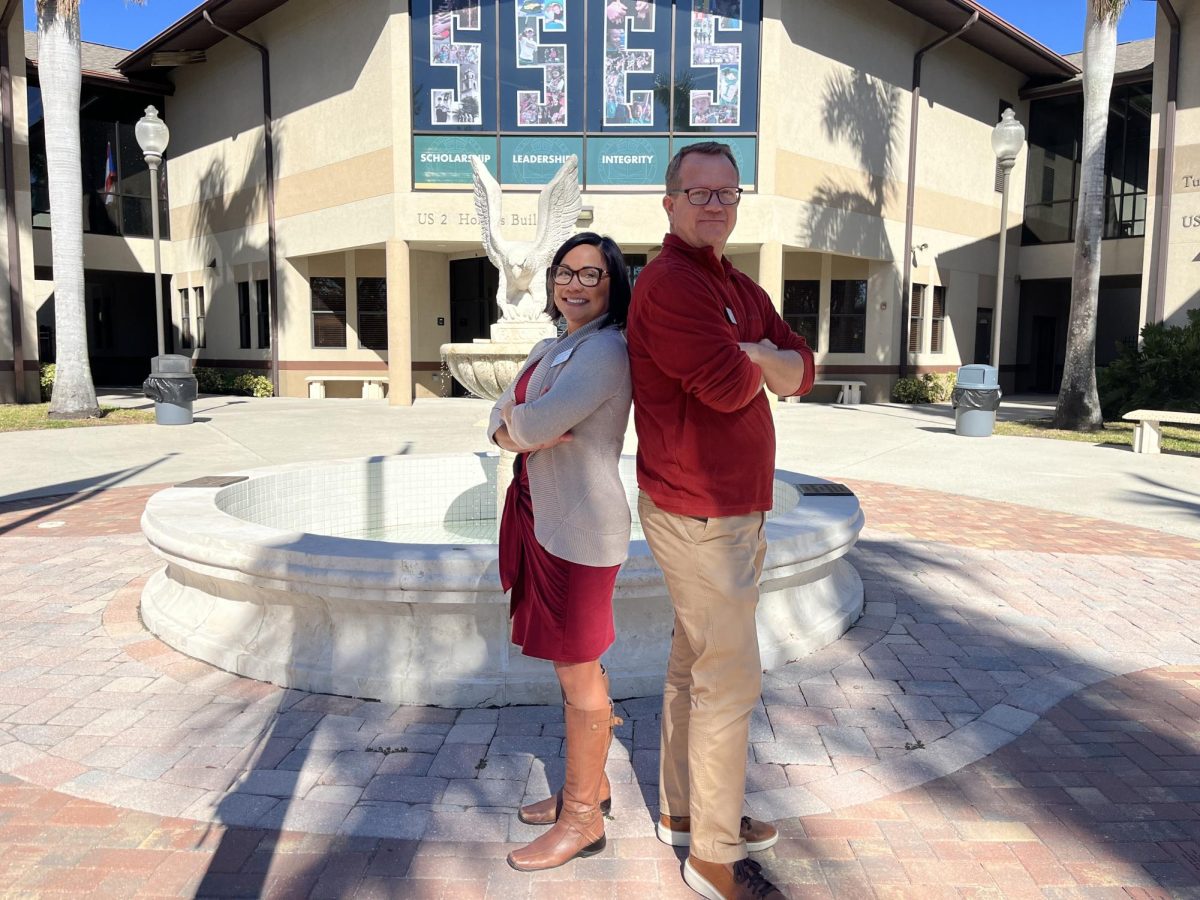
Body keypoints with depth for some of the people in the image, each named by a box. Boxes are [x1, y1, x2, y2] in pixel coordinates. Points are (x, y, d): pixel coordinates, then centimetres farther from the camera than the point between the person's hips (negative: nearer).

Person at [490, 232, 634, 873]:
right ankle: (589, 786, 37)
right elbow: (502, 419, 9)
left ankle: (582, 819, 20)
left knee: (578, 671, 2)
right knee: (571, 663, 19)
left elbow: (536, 421, -26)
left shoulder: (605, 351, -15)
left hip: (579, 526, -9)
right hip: (544, 518, 9)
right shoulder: (551, 348, 16)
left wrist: (520, 425, -3)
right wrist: (521, 435, -13)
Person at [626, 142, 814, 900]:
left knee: (695, 665, 18)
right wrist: (758, 362, -3)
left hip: (736, 508, 10)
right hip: (700, 515, -10)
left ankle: (683, 810, 35)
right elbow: (729, 386, -25)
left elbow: (802, 372, 8)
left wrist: (756, 356, -13)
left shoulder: (742, 289, 16)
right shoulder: (669, 283, -15)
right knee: (732, 681, -2)